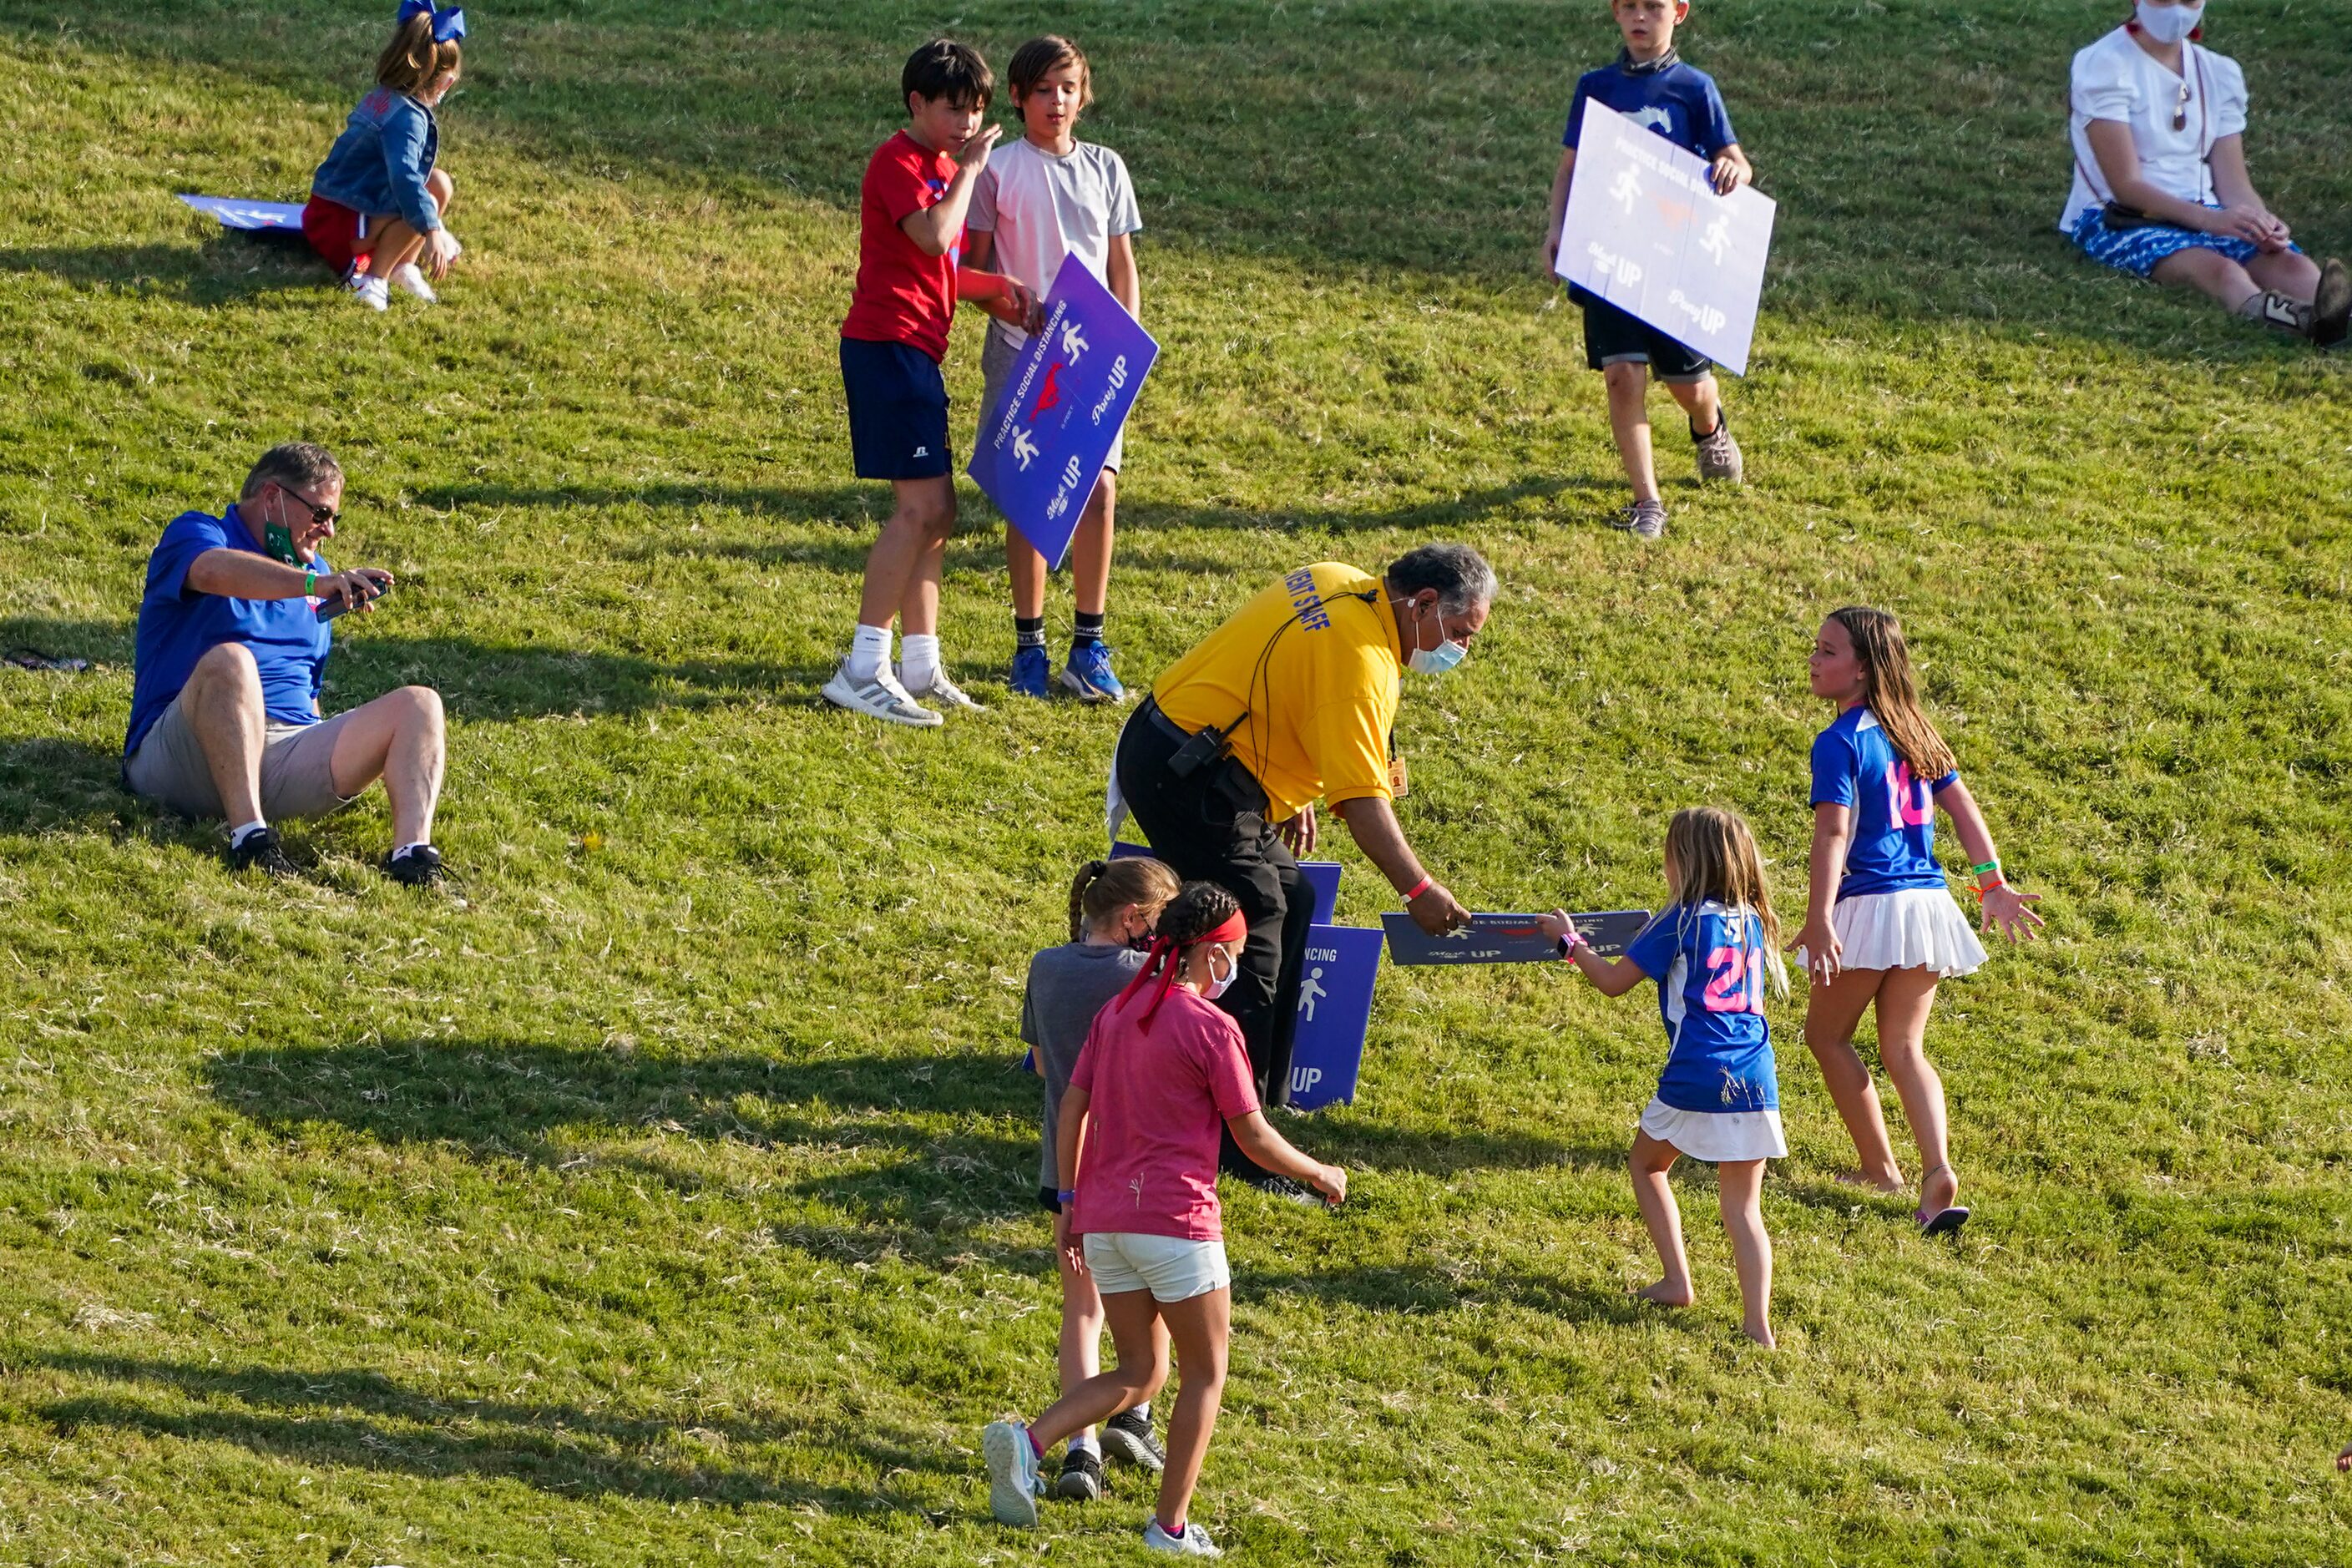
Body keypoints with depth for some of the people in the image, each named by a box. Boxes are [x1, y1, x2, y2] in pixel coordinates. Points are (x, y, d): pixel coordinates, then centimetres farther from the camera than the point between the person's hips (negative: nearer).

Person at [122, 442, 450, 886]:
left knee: (418, 704, -11)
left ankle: (412, 849, -37)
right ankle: (248, 833, -44)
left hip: (286, 757, 6)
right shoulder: (194, 534, 5)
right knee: (229, 660, -36)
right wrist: (315, 585, -34)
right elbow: (214, 571, -22)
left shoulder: (314, 574, 28)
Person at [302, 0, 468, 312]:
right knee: (422, 204, -30)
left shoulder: (383, 99, 9)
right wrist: (431, 233, -45)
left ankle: (404, 266, 9)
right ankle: (372, 281, -17)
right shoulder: (407, 117, -23)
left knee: (440, 184, 9)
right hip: (337, 223, -10)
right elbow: (404, 178, -39)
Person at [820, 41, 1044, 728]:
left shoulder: (943, 167, 19)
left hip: (916, 353, 10)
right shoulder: (897, 163, -11)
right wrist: (969, 169, -16)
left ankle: (921, 666, 16)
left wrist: (998, 288, 7)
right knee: (922, 506, -15)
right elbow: (934, 238, -28)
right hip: (888, 343, -10)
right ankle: (864, 669, -17)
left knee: (934, 512, 11)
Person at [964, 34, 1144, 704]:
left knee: (1098, 490, -7)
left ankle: (1089, 648, 2)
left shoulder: (1105, 169, 10)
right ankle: (1029, 647, 10)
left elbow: (1121, 267, 14)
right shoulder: (998, 171, -1)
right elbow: (974, 268, 2)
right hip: (1021, 350, -2)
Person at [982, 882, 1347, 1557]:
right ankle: (1171, 1526, 9)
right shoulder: (1211, 1029, -11)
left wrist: (1070, 1202, 19)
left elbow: (1072, 1110, 11)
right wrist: (1320, 1177, 8)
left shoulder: (1117, 1013, 9)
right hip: (1175, 1221, -7)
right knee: (1206, 1373, 10)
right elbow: (1253, 1138, -8)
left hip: (1104, 1220, 7)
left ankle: (1027, 1443, -8)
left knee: (1138, 1374, 15)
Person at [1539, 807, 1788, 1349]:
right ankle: (1758, 1323, -7)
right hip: (1755, 1080, 5)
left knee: (1647, 1164, 22)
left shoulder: (1681, 923, -5)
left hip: (1696, 1077, -5)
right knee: (1742, 1206, 6)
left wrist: (1569, 941, 15)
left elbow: (1613, 982, -1)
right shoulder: (1751, 922, 11)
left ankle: (1677, 1281, 17)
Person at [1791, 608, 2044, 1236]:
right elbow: (1963, 808, 10)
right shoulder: (1913, 732, 10)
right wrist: (1993, 885, 12)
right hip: (1926, 902, 7)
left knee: (1827, 1032, 14)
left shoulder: (1838, 743, -12)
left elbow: (1832, 832, -21)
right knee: (1904, 1047, 10)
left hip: (1870, 903, -7)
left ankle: (1879, 1166, 14)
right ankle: (1938, 1171, -10)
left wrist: (1819, 919, -27)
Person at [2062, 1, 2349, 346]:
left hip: (2206, 214, 5)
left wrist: (2263, 223, -18)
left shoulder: (2220, 73, 14)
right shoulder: (2103, 66, -5)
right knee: (2216, 267, -39)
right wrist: (2209, 219, -28)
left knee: (2289, 261, -29)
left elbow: (2233, 181, 6)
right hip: (2119, 220, -5)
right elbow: (2126, 185, -14)